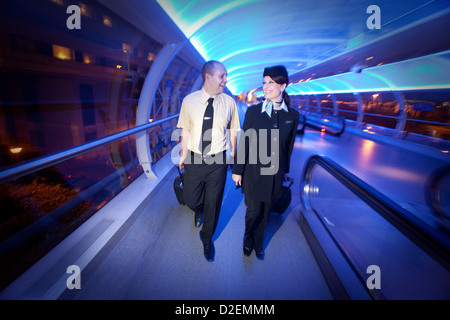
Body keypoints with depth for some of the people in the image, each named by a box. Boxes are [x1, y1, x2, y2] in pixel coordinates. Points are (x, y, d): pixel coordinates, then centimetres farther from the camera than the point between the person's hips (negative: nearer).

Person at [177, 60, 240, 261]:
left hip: (218, 162, 0)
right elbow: (185, 130, 3)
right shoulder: (189, 101, -4)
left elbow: (233, 131, 4)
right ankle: (199, 211, 54)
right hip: (194, 160, 1)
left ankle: (207, 238, 40)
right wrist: (183, 155, 7)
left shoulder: (228, 102, -4)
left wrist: (233, 156, 7)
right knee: (190, 200, 12)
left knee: (213, 204, 11)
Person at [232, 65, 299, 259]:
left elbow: (289, 147, 6)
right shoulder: (253, 111, -8)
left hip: (275, 174, 2)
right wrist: (237, 170, -3)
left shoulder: (292, 115, -2)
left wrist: (283, 171, 12)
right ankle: (248, 239, 41)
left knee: (265, 212, 18)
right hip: (254, 172, -2)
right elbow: (244, 143, -5)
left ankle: (258, 243, 44)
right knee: (253, 212, 8)